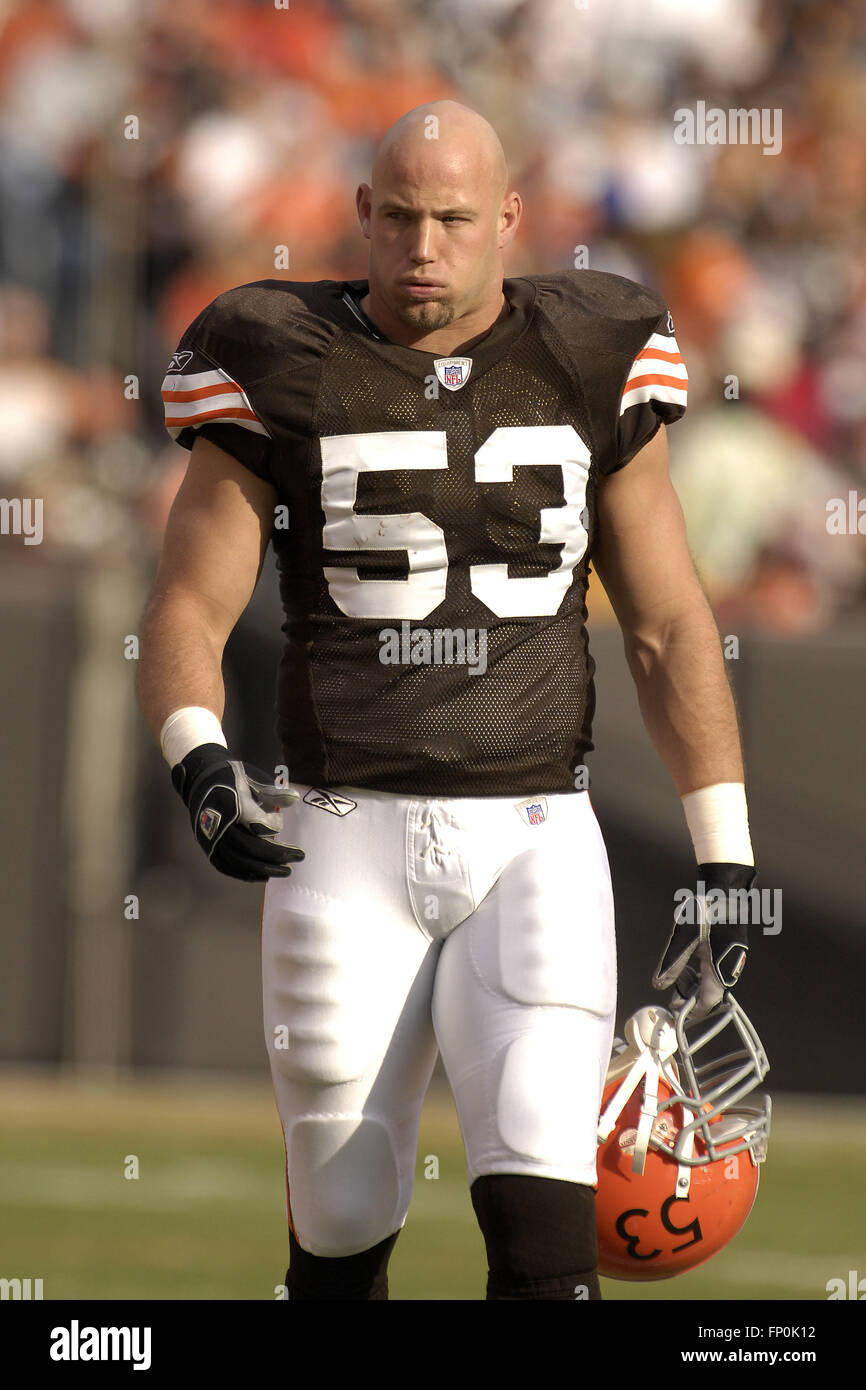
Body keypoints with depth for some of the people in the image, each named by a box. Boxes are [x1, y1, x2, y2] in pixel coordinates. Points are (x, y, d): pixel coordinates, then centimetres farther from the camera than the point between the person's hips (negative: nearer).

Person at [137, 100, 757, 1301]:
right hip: (347, 838, 0)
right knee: (342, 1226, 4)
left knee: (537, 1189, -18)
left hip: (532, 840, 0)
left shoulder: (590, 370, 3)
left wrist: (725, 862, 4)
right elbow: (186, 614, -2)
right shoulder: (284, 372, -1)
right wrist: (202, 770, -23)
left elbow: (670, 630, 8)